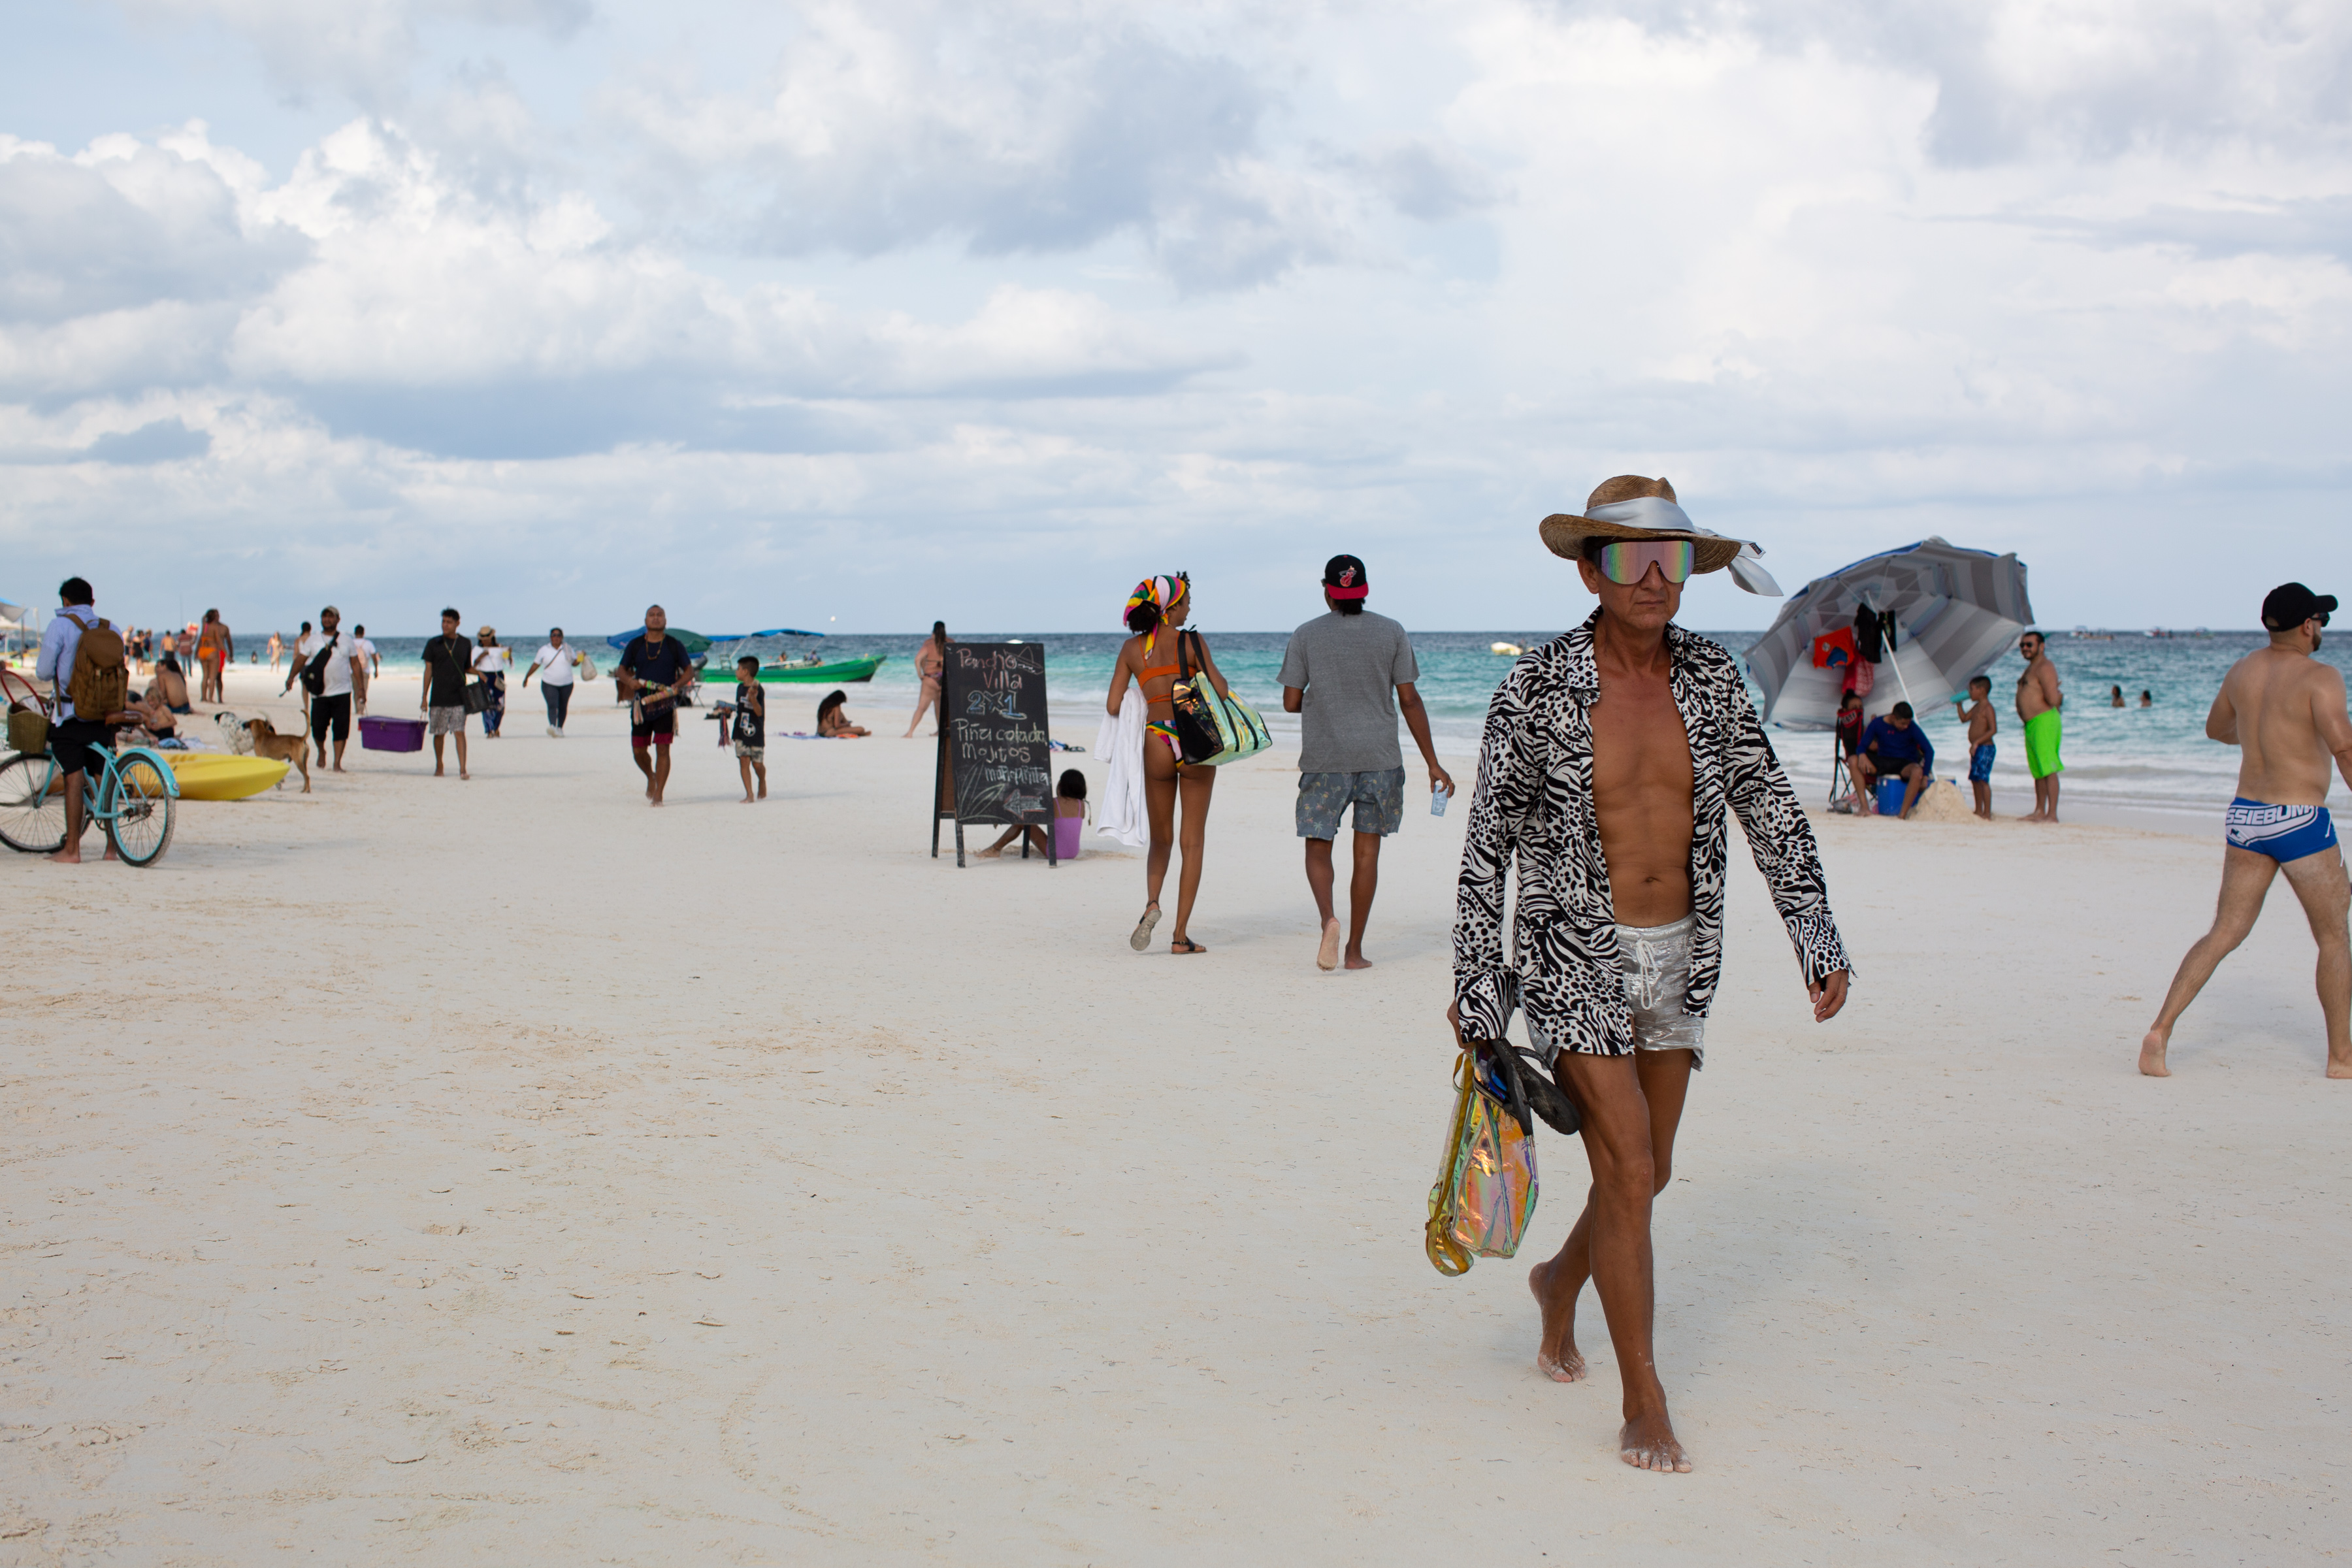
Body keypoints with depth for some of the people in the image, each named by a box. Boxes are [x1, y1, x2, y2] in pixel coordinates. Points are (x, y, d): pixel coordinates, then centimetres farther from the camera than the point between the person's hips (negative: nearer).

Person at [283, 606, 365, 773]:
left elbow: (356, 665, 10)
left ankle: (337, 763, 0)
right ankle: (321, 751, 28)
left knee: (341, 728, -6)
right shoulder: (312, 641, 7)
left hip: (342, 692, 0)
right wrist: (291, 677, -17)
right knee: (318, 727, -1)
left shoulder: (347, 640, 8)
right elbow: (300, 659, -1)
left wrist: (361, 688, 4)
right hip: (320, 693, 0)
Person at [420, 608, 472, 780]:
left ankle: (462, 769, -14)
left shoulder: (465, 644, 8)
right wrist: (424, 696, -1)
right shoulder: (433, 644, 4)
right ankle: (439, 766, 25)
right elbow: (428, 670, 3)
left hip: (458, 698, 0)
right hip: (438, 698, 0)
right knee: (439, 733, 7)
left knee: (460, 733, -9)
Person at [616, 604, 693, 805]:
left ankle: (658, 794, -1)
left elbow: (689, 670, 7)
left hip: (666, 705, -2)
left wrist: (678, 684, -13)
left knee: (662, 750, -6)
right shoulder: (635, 645, 7)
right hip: (641, 704, 2)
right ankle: (651, 777, 35)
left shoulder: (675, 645, 3)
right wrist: (629, 680, -12)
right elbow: (621, 670, 10)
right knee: (638, 751, 4)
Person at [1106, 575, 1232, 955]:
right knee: (1193, 842, 6)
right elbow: (1221, 692, -7)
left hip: (1157, 744, 2)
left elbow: (1113, 706, 1)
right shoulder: (1190, 641, -5)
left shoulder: (1132, 648, 4)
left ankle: (1152, 903, -9)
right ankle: (1180, 935, 3)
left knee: (1161, 839, 19)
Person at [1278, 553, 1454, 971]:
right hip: (1379, 757, 1)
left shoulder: (1306, 636, -1)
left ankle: (1328, 918, -19)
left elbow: (1291, 702, 0)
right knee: (1367, 850, 8)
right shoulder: (1392, 633, 1)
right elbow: (1409, 701, 0)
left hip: (1323, 759, -1)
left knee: (1318, 845, 8)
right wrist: (1433, 764, 4)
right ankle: (1355, 948, 10)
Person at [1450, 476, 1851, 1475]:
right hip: (1577, 960, -5)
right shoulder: (1538, 689, -12)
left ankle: (1561, 1283, 46)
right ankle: (1644, 1404, 3)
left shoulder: (1710, 677, -1)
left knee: (1646, 1173, 15)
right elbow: (1489, 843, -7)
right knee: (1629, 1174, -10)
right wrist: (1474, 989, -6)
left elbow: (1770, 812, 6)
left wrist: (1818, 941, 1)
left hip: (1680, 959, 5)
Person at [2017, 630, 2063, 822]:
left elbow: (2052, 699, -21)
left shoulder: (2045, 668, -13)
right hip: (2031, 725, 11)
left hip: (2044, 722, -11)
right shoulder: (2032, 668, 21)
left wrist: (2058, 697, -1)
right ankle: (2040, 811, 21)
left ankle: (2052, 814, -14)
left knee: (2049, 770, -12)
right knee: (2037, 770, 14)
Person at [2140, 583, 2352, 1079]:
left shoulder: (2242, 671, 8)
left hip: (2245, 817, 6)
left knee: (2224, 934, 8)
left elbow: (2216, 728, 25)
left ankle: (2160, 1031, -6)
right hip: (2300, 822, -5)